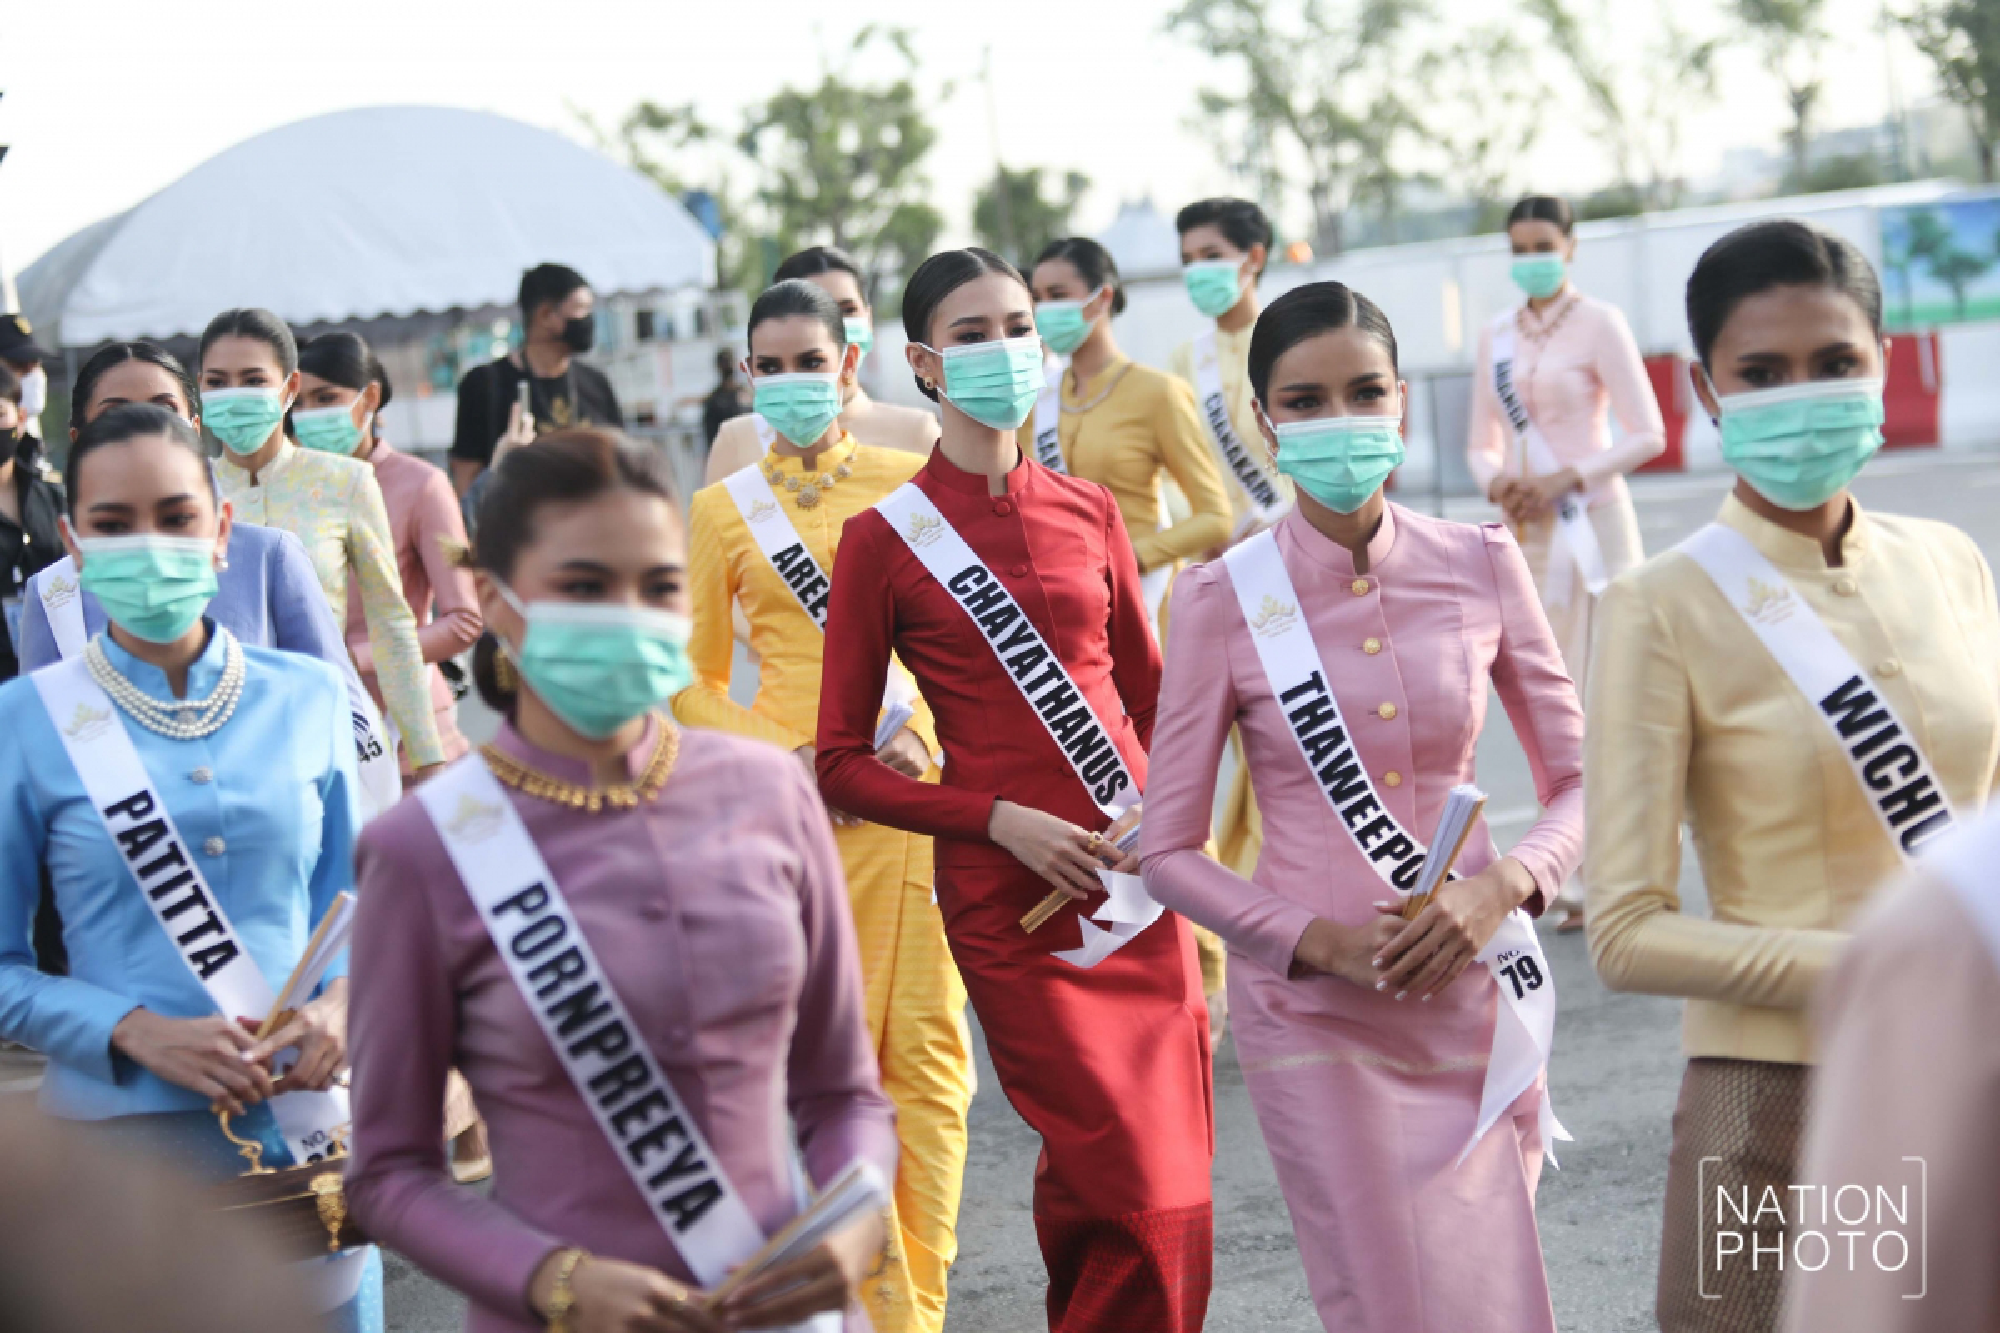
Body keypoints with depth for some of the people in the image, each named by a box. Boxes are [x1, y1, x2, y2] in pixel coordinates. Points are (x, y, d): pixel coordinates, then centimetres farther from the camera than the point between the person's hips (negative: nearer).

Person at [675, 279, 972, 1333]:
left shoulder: (909, 483, 6)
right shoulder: (722, 508, 6)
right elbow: (694, 681, 9)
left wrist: (921, 733, -8)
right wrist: (789, 757, -7)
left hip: (907, 790, 1)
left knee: (926, 1047, -1)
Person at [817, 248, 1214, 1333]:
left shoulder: (1087, 511, 9)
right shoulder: (884, 537, -3)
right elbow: (842, 764, -1)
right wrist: (1001, 820, -12)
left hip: (1137, 887, 5)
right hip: (1008, 908, -4)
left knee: (1173, 1200, 7)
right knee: (1139, 1205, -9)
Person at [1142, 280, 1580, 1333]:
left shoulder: (1480, 566, 0)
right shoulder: (1223, 600, -6)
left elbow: (1580, 782, 6)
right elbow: (1169, 851, -2)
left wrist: (1504, 884, -14)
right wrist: (1319, 939, -15)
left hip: (1474, 998, 3)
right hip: (1315, 1015, -2)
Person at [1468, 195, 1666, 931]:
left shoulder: (1598, 323, -4)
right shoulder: (1497, 336, 12)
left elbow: (1648, 434, -8)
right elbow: (1482, 443, 16)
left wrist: (1566, 477, -16)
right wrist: (1493, 479, -6)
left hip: (1590, 524, -5)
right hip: (1525, 531, 5)